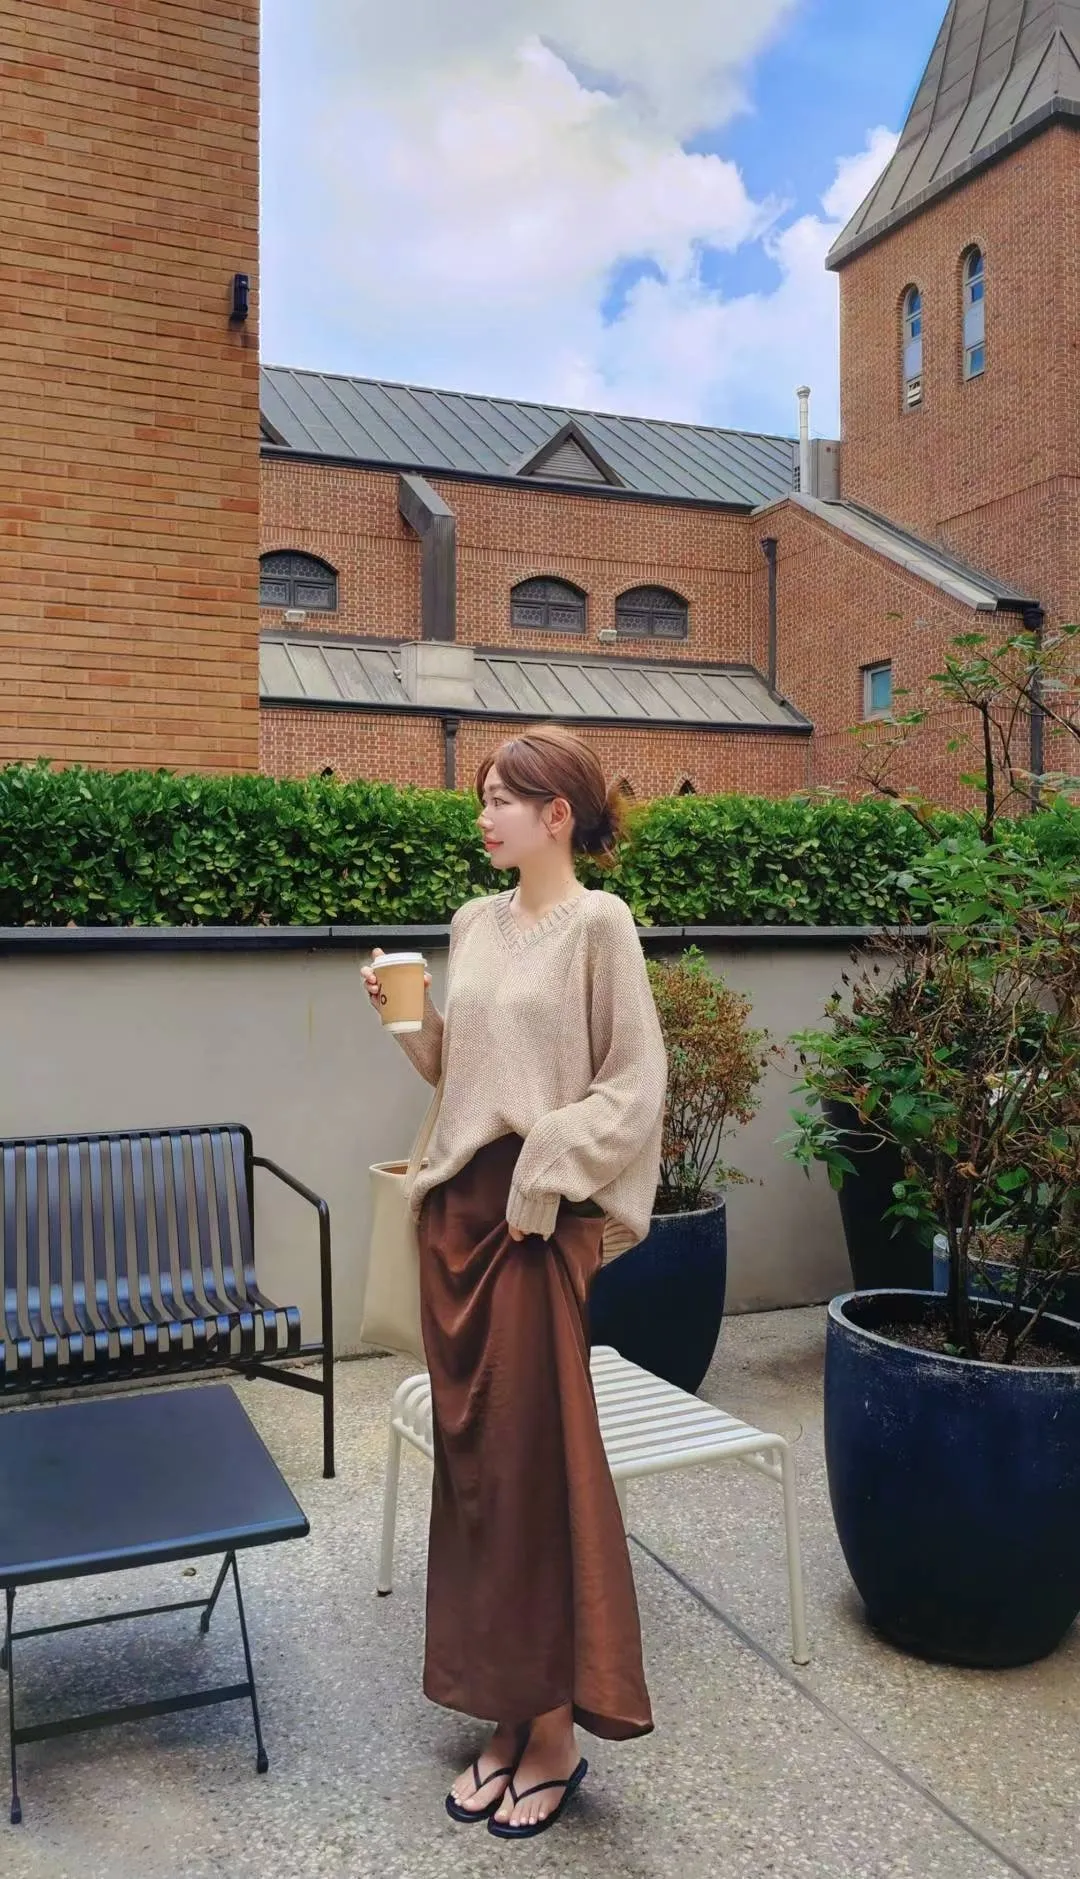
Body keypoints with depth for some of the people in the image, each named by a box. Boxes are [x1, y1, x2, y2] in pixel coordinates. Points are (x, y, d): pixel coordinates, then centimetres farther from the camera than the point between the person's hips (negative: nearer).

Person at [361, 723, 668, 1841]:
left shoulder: (598, 923, -8)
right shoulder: (475, 923, 11)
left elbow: (635, 1086, -11)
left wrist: (545, 1165, -17)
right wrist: (412, 1020, 0)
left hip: (537, 1216, -7)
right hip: (456, 1204, 7)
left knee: (537, 1462, 1)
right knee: (472, 1458, 12)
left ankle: (552, 1733, 19)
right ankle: (507, 1718, 27)